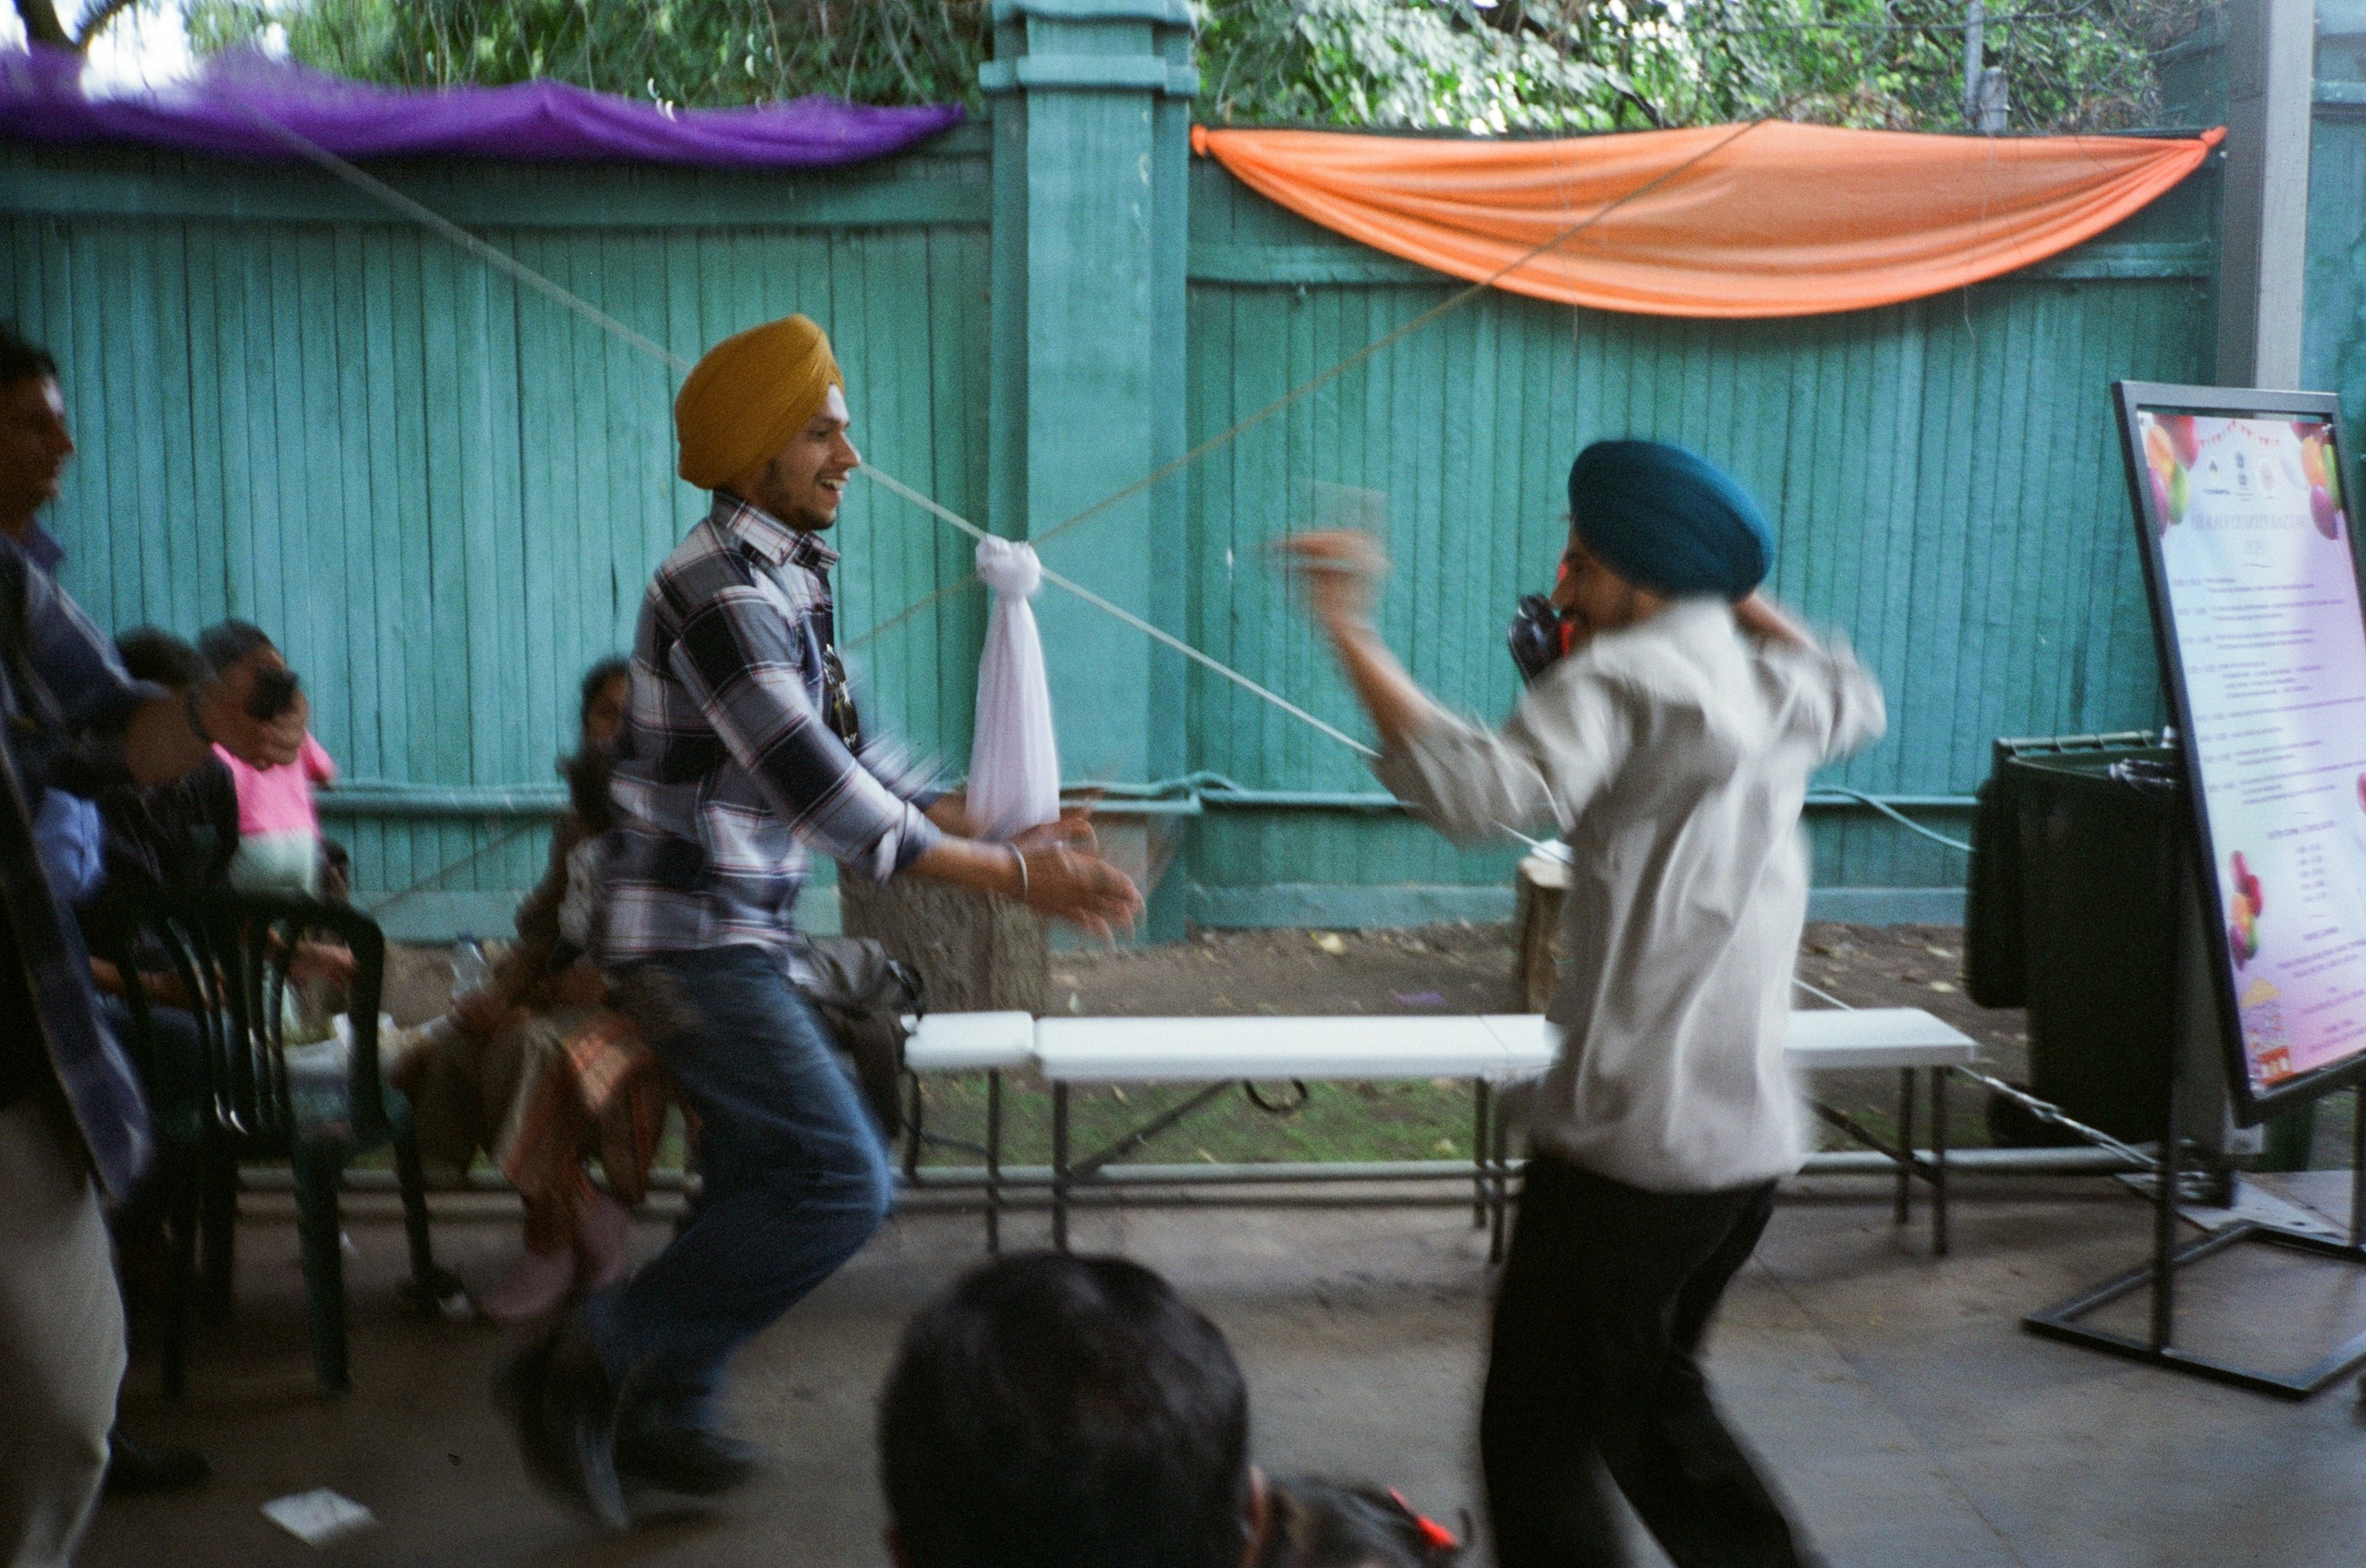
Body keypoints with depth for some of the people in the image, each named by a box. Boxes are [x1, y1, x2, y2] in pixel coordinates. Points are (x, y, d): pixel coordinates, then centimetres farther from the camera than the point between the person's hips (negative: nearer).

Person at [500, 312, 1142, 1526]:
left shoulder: (792, 579, 10)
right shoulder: (721, 592, -21)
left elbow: (852, 750, 15)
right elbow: (823, 793, -26)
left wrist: (998, 833, 4)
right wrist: (1017, 879, -25)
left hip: (740, 933, 10)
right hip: (690, 936, -10)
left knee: (762, 1180, 17)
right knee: (840, 1183, -11)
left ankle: (664, 1418, 30)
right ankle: (584, 1366, -2)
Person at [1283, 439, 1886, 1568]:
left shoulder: (1620, 679, -12)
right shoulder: (1776, 690, 11)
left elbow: (1481, 792, -30)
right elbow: (1855, 700, 37)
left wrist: (1352, 637, -25)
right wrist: (1738, 594, 31)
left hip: (1628, 1145, -8)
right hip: (1753, 1137, 9)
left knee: (1539, 1434, 1)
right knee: (1652, 1398, 25)